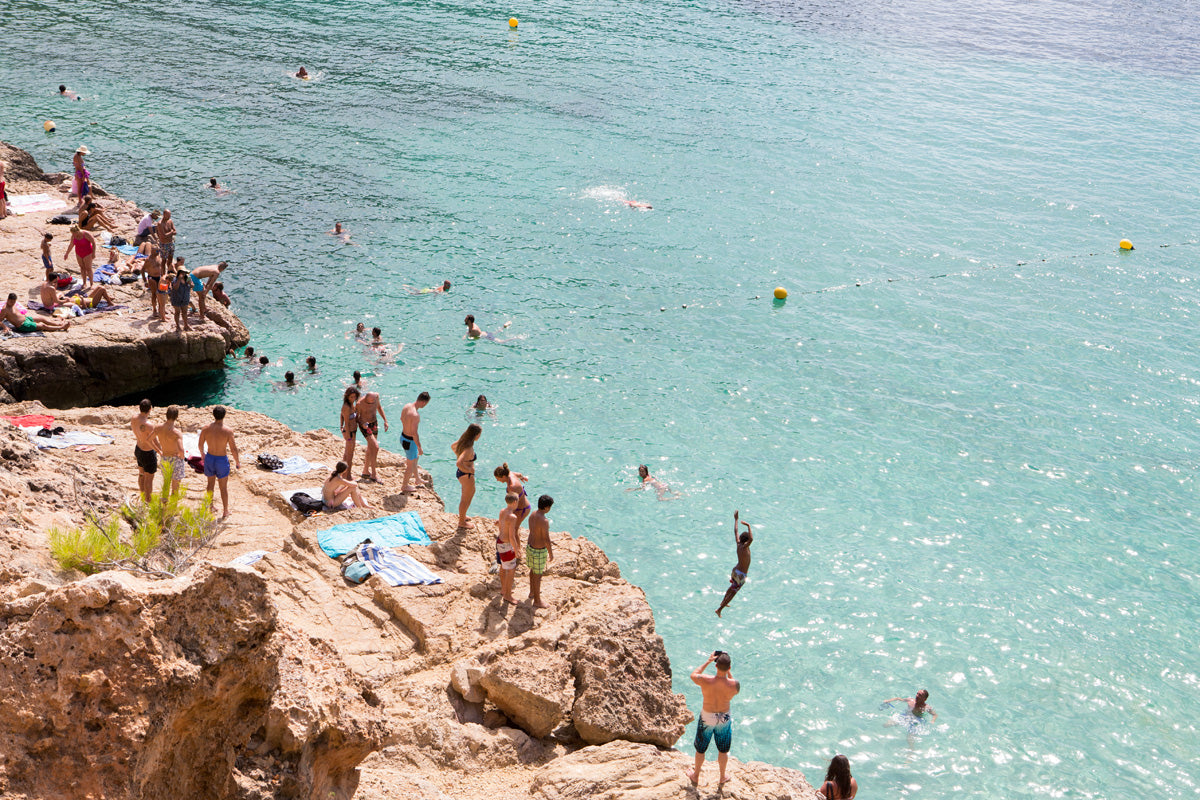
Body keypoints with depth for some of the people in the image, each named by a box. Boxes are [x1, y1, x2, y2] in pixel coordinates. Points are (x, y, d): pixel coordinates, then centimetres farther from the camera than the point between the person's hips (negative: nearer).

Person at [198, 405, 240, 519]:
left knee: (210, 484, 24)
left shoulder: (205, 428, -11)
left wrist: (203, 455, 23)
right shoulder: (228, 431, -20)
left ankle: (210, 507, 37)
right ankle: (225, 512, 23)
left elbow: (200, 445, 2)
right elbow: (233, 449, -13)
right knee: (224, 487, 12)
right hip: (222, 460, -3)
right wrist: (237, 462, 3)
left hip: (209, 458, 3)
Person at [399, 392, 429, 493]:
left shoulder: (406, 407, -5)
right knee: (411, 464, 12)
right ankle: (405, 487, 28)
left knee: (415, 458, 30)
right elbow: (414, 433, -28)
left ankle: (416, 478, 48)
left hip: (403, 437, 9)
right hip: (410, 441, -9)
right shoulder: (415, 415, -32)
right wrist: (419, 448, -18)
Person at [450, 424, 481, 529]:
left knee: (472, 492, 31)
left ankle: (462, 515, 49)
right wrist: (469, 470, -27)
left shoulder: (463, 440, -5)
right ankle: (462, 523, 30)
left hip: (460, 473, 10)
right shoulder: (468, 448, -33)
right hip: (466, 476, -10)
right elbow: (458, 463, -43)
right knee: (466, 499, 11)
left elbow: (453, 446, 16)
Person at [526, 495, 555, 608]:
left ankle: (532, 592, 48)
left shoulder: (533, 515, -2)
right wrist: (551, 554, -12)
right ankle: (537, 601, 21)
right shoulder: (544, 521, -31)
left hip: (530, 546, 9)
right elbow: (546, 540, -25)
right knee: (538, 575, 7)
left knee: (533, 570, 28)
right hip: (539, 551, -9)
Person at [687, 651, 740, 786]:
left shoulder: (706, 681, -28)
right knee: (723, 750, 24)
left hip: (707, 717, -1)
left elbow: (693, 674, -4)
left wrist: (708, 661, -1)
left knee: (700, 749, 22)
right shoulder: (733, 684, -25)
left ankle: (695, 776, 41)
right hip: (724, 718, 1)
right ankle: (722, 777, 43)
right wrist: (728, 671, 0)